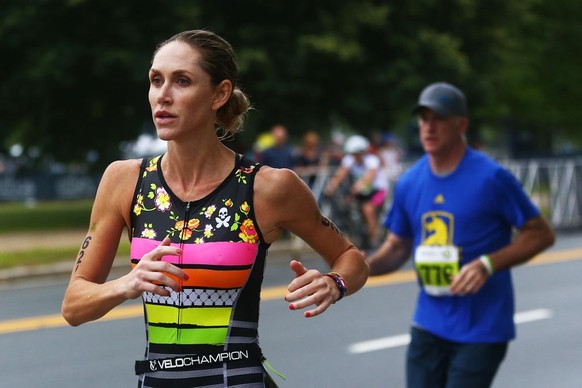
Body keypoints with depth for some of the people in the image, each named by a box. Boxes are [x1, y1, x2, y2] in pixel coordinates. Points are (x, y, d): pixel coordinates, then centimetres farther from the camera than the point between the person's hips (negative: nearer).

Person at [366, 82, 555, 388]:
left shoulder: (491, 178, -12)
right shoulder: (409, 183, 5)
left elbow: (541, 234, -7)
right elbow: (397, 247, 16)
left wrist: (488, 264, -20)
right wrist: (367, 265, -6)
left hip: (482, 328, -5)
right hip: (428, 326, 5)